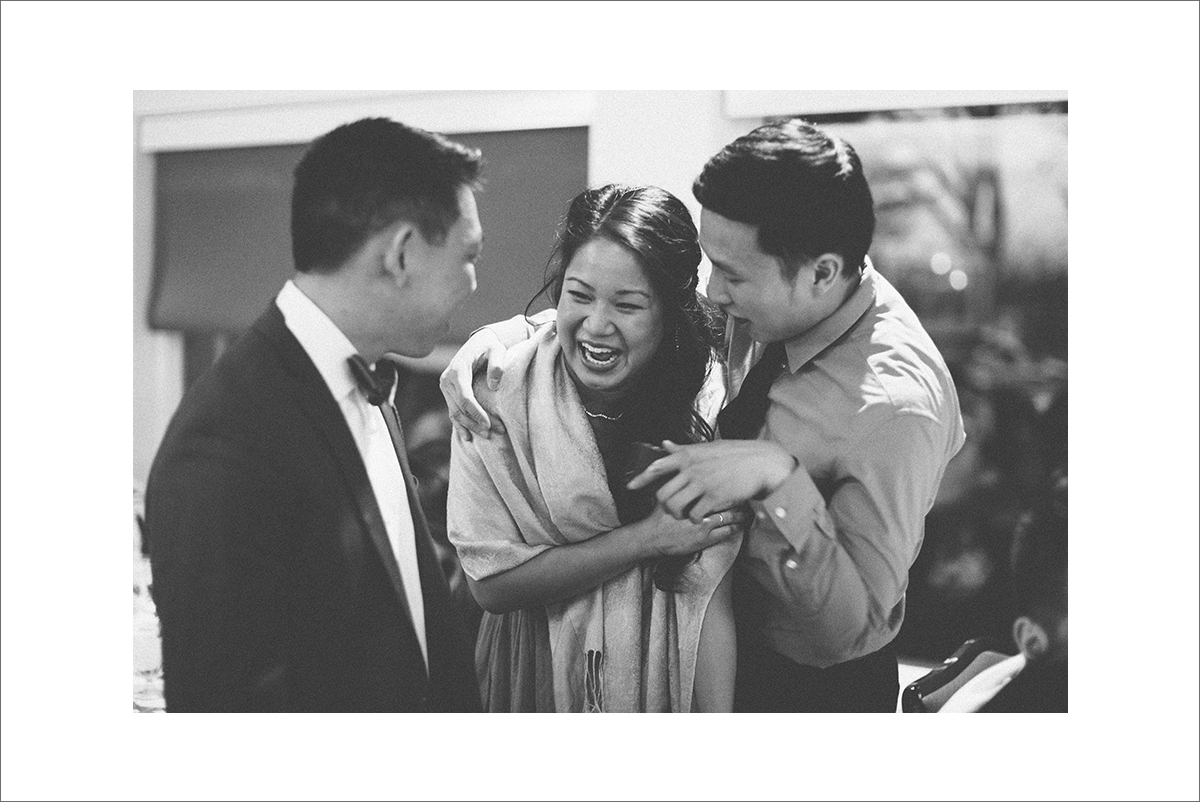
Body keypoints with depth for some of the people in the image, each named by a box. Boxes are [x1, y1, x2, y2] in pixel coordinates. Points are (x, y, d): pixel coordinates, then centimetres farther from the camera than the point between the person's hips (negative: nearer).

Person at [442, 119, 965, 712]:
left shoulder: (893, 411, -35)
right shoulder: (766, 301, -15)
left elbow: (847, 629, -31)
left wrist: (778, 477, -41)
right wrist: (501, 336, -18)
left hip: (814, 686, -7)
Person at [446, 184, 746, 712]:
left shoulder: (708, 402, -17)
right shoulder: (496, 395, -18)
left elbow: (709, 598, -17)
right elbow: (490, 581, -18)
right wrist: (649, 538, -22)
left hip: (665, 682, 0)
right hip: (534, 681, 0)